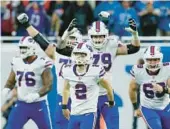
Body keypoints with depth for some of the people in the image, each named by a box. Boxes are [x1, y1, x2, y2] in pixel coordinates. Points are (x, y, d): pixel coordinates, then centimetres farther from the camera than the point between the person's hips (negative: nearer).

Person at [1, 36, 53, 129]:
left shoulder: (42, 63, -14)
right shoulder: (17, 62, 3)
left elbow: (48, 85, -16)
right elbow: (11, 81, 11)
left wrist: (36, 95, -32)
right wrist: (6, 90, -11)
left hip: (38, 105, -4)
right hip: (21, 104, 4)